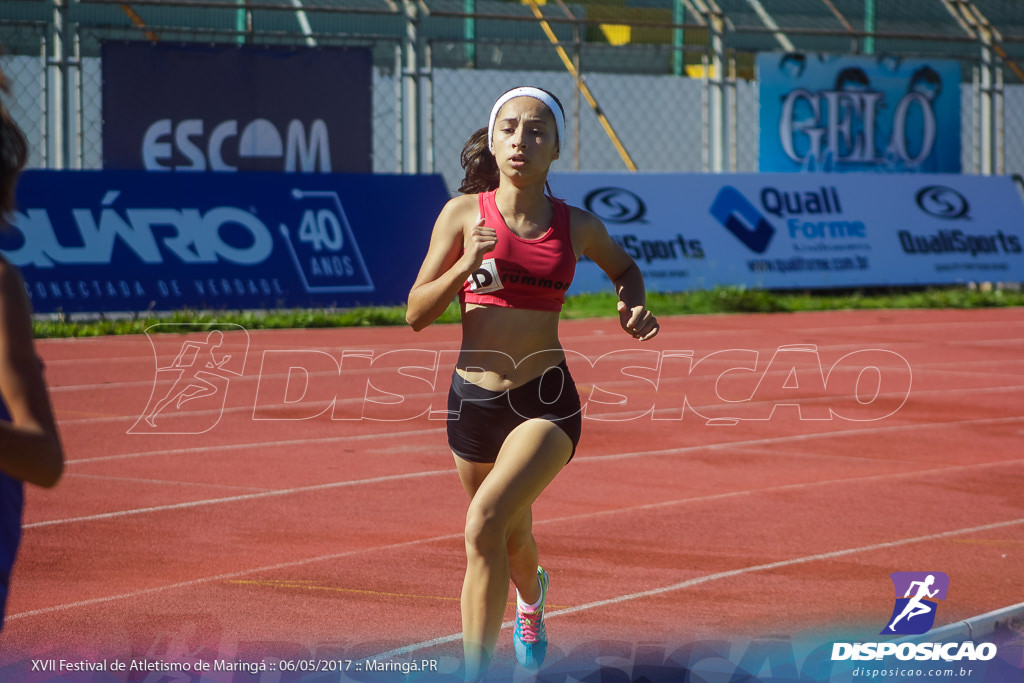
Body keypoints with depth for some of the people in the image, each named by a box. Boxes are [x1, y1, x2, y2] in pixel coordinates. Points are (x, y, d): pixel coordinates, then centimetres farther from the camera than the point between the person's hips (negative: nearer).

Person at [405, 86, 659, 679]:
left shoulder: (578, 227, 0)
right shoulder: (464, 213, -2)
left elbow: (624, 267, 22)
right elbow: (417, 314, -2)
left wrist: (635, 308, 1)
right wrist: (467, 265, -19)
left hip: (547, 402, -2)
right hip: (473, 400, 2)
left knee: (484, 523, -25)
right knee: (511, 539, 21)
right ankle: (532, 596, 58)